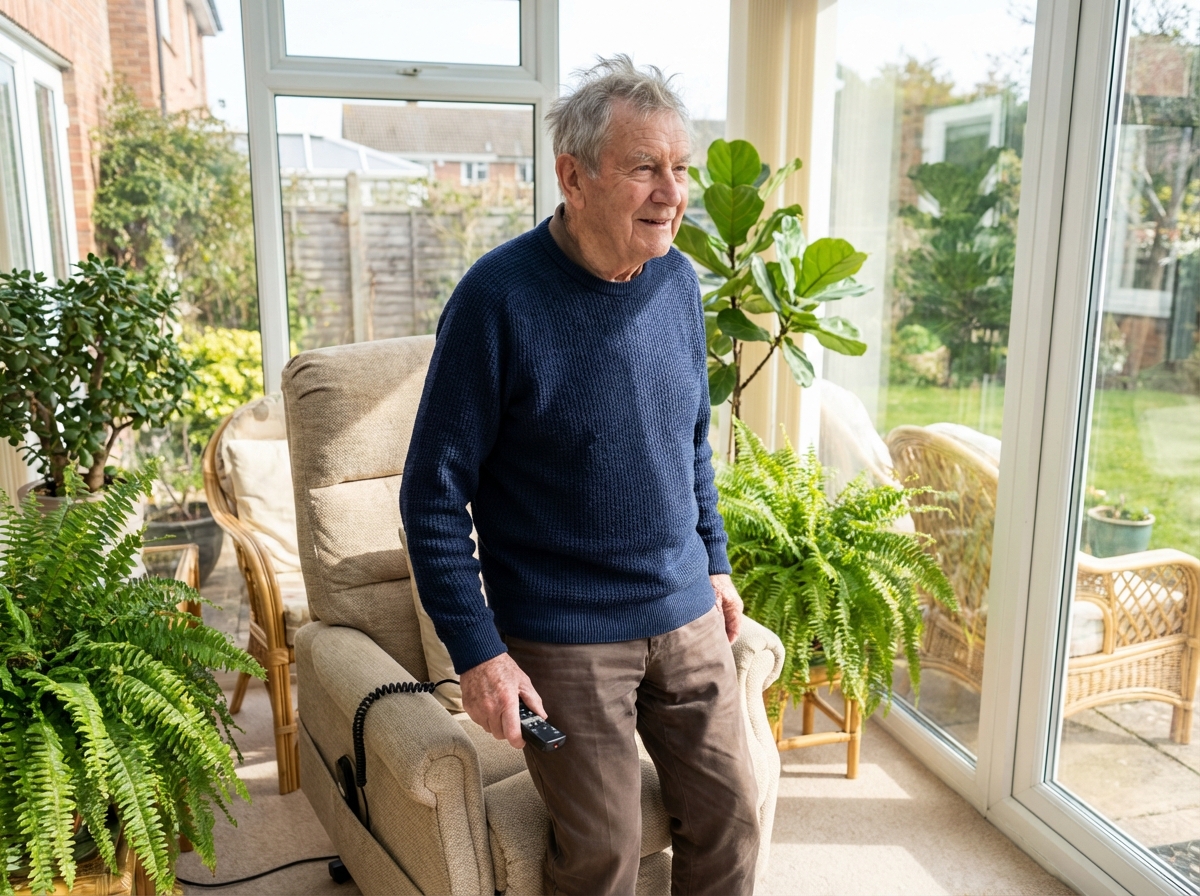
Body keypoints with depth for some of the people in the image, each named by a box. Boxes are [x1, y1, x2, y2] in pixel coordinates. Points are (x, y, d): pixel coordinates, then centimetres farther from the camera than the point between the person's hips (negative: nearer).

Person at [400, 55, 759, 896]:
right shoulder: (498, 297, -17)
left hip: (686, 613, 5)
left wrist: (715, 563, 15)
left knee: (731, 815, 13)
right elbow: (434, 493, -13)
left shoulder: (679, 280, 1)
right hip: (563, 637, -5)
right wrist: (477, 651, -15)